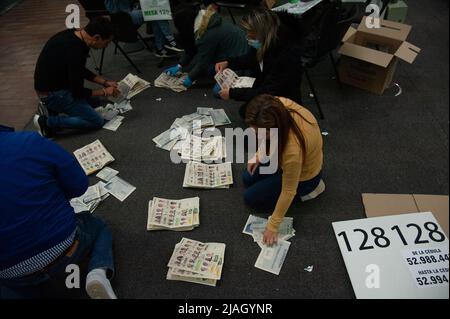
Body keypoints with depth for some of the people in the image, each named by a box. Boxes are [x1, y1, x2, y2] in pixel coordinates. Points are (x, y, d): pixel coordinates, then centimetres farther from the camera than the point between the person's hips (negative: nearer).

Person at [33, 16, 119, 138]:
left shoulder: (72, 34, -1)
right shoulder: (75, 52, -30)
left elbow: (81, 71, 13)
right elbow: (77, 92, -22)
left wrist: (105, 82, 8)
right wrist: (104, 92, -8)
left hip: (52, 84, 9)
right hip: (51, 93, -9)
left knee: (94, 101, 22)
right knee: (97, 121, -8)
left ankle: (52, 108, 13)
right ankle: (47, 122, -5)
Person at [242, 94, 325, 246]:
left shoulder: (293, 150, -46)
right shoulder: (279, 105, -29)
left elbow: (288, 191, -29)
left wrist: (273, 226, -17)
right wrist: (260, 154, -3)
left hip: (302, 176, -7)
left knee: (251, 198, 5)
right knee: (248, 178, 18)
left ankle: (306, 191, 8)